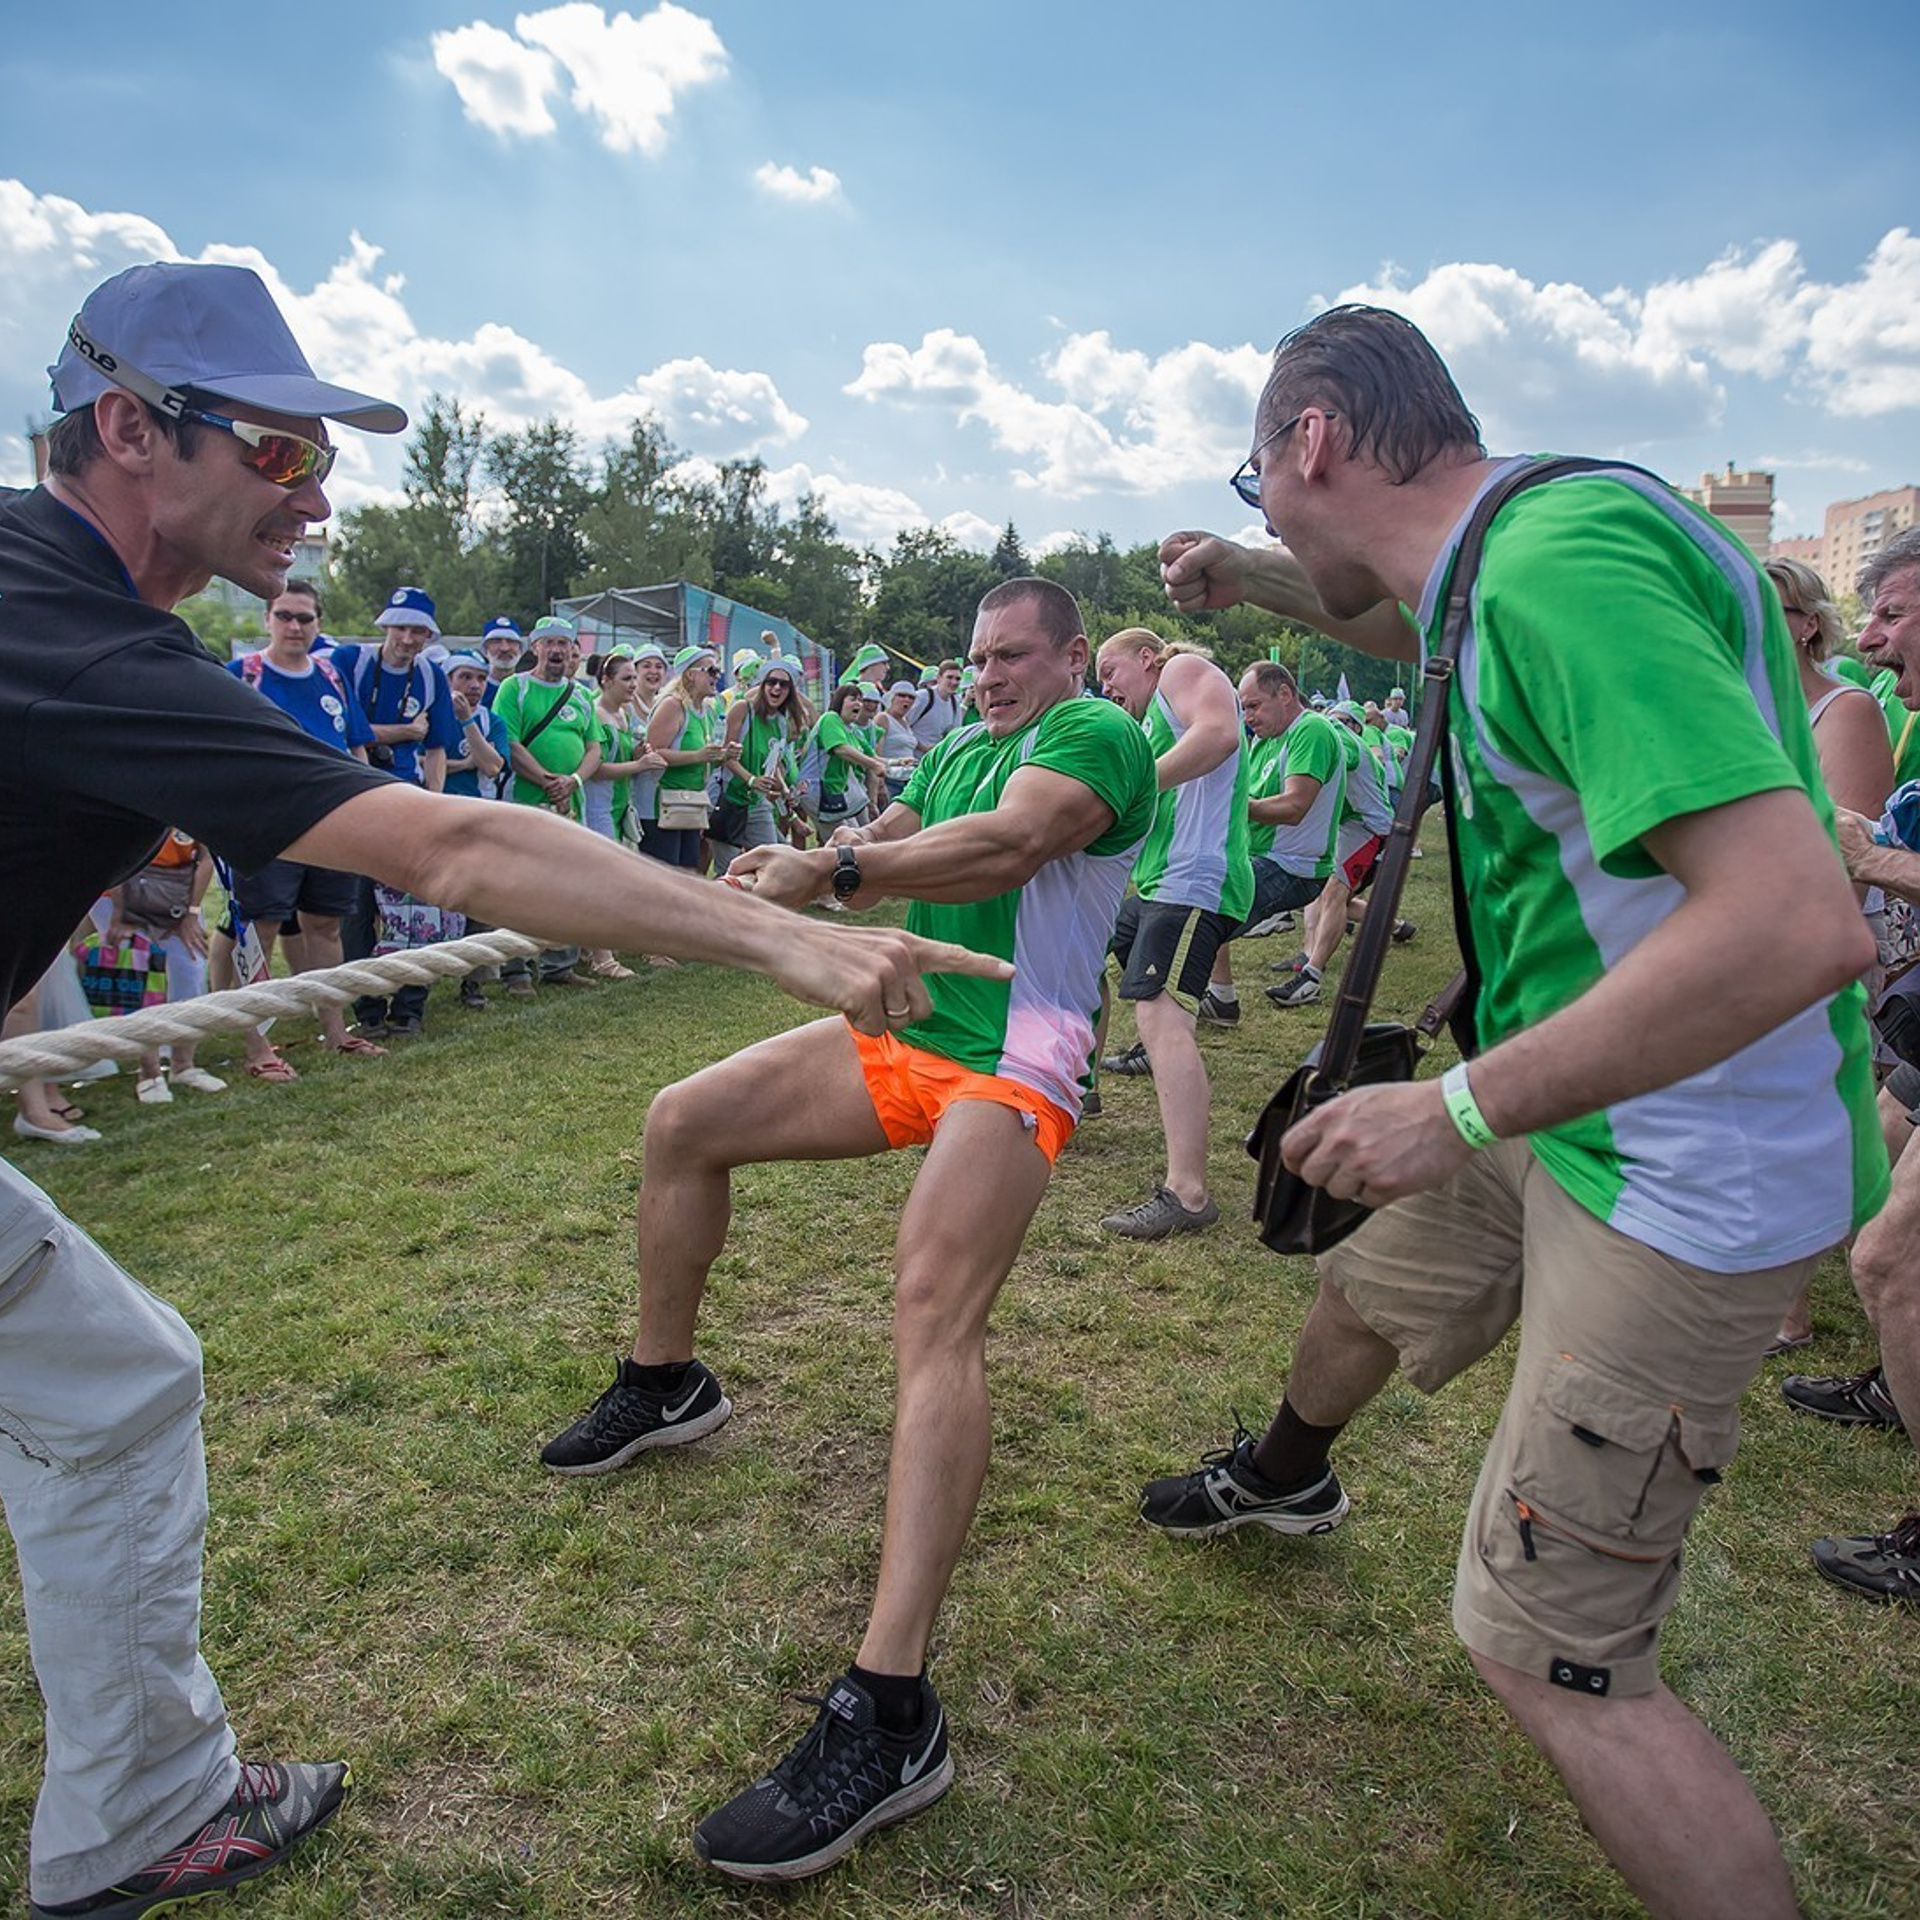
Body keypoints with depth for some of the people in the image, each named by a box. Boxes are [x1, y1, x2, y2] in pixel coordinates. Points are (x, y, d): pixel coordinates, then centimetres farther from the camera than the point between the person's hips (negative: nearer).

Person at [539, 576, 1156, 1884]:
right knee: (684, 1121, 9)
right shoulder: (960, 750, 21)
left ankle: (890, 1715, -31)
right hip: (901, 1027, 9)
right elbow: (884, 847, 14)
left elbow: (1005, 847, -25)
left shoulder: (1099, 734, -7)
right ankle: (666, 1387, 29)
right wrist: (795, 866, -8)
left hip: (1006, 1066, -9)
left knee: (935, 1311, -27)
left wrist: (831, 871, -28)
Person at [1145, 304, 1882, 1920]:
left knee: (1548, 1650, -2)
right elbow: (1432, 633, 31)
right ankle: (1281, 1481, 61)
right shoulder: (1521, 547, 4)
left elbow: (1799, 920, -35)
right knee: (1371, 1280, 30)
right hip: (1573, 1122, 10)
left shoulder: (1561, 561, -27)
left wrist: (1459, 1109, -29)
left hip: (1679, 1182, -10)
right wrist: (1259, 583, 21)